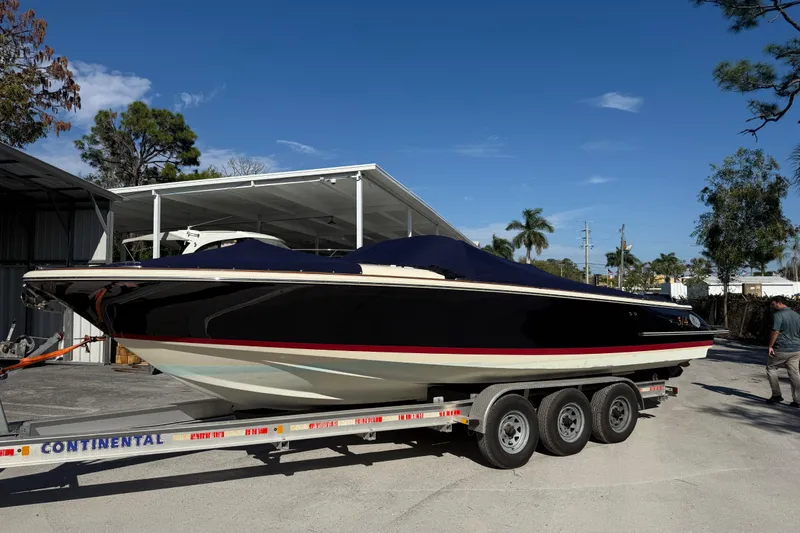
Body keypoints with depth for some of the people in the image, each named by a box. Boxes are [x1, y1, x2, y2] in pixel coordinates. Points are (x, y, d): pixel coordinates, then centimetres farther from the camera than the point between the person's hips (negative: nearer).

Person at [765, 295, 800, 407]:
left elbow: (775, 331, -20)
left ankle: (777, 395, 9)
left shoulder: (778, 315, -12)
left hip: (781, 350, -6)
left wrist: (770, 346, -13)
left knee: (771, 368, 11)